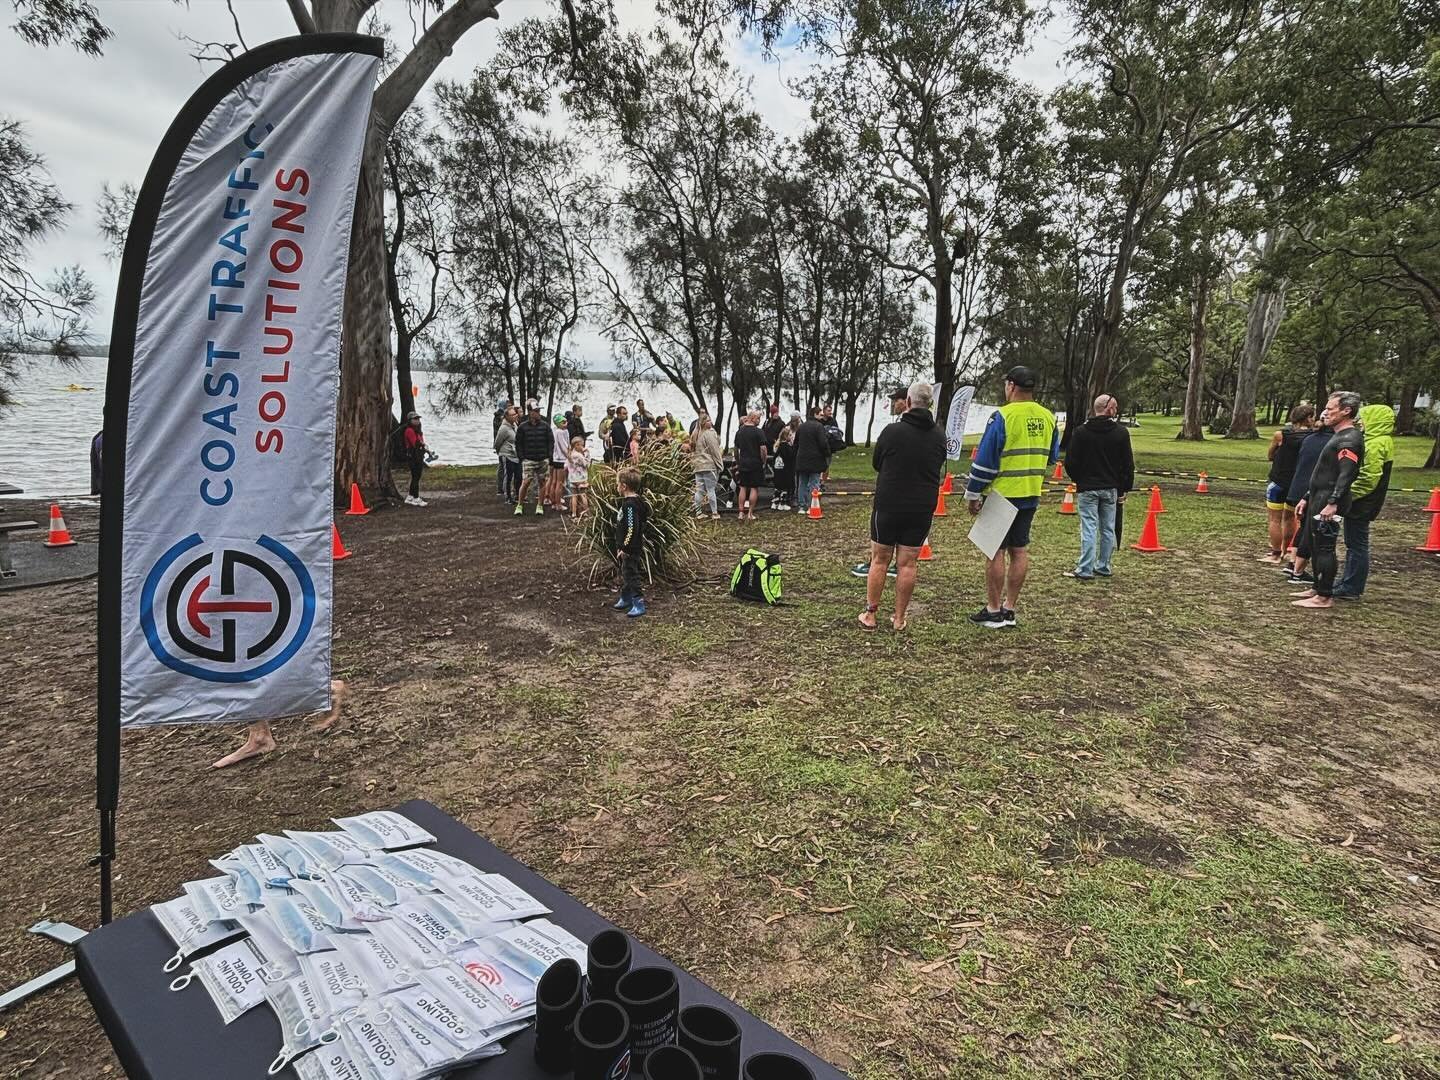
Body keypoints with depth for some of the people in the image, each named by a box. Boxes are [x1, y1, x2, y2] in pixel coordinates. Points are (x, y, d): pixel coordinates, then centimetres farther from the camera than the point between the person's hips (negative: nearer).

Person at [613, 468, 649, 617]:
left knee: (633, 575, -2)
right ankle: (626, 598, 37)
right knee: (625, 573, 22)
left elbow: (632, 528, -27)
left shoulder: (631, 504, -24)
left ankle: (639, 604, 6)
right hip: (626, 548, 11)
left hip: (632, 549, -11)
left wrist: (625, 548, -21)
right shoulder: (630, 501, 8)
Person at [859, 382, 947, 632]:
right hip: (922, 508, 3)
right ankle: (899, 618, 14)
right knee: (907, 564, 8)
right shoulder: (939, 436, 0)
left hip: (888, 505, -2)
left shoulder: (892, 431, -11)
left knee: (879, 560, 8)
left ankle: (869, 615, 12)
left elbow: (876, 463, 3)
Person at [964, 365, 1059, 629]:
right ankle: (1009, 610, 18)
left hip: (1002, 494, -6)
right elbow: (1052, 457, 16)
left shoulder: (1002, 416, -14)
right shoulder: (1048, 417, 5)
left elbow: (985, 460, -14)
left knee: (997, 551, 1)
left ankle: (993, 611, 7)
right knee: (1019, 551, 11)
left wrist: (973, 494, -6)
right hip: (1031, 494, 6)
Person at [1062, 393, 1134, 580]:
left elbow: (1070, 462, -4)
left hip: (1087, 488, -2)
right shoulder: (1121, 433, -1)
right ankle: (1104, 567, 18)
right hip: (1111, 489, 2)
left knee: (1089, 528, -4)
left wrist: (1079, 480, 14)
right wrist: (1124, 488, 13)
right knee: (1108, 529, 10)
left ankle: (1085, 570, -5)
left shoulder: (1081, 432, -6)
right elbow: (1128, 465, 3)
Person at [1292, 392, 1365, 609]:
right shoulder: (1338, 437, 20)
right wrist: (1307, 498, 25)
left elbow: (1346, 474, -24)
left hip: (1329, 504, -10)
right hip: (1318, 501, 10)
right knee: (1315, 545, 16)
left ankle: (1325, 597, -2)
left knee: (1324, 548, -7)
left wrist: (1333, 502, -31)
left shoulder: (1350, 439, -13)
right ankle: (1318, 589, 25)